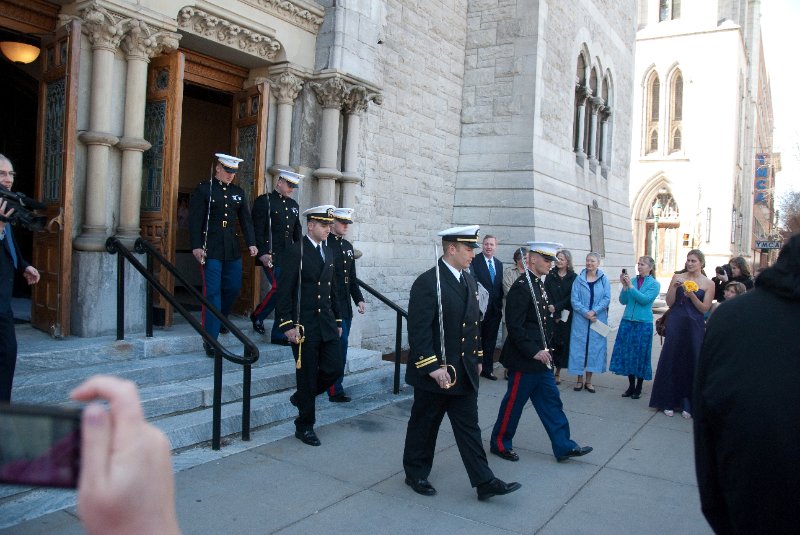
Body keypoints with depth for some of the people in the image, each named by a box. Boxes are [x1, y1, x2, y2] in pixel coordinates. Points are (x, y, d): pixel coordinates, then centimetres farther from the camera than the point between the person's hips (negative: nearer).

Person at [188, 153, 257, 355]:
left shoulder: (238, 192, 12)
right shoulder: (203, 189, -2)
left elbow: (246, 220, 12)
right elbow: (195, 219, -7)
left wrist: (251, 243, 3)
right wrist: (196, 246, -14)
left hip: (233, 249, 5)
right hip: (211, 249, -5)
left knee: (234, 288, 10)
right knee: (212, 292, -5)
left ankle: (220, 318, 37)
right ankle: (211, 339, 0)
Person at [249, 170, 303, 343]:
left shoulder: (294, 205, 18)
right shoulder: (264, 201, -2)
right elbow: (257, 229, -8)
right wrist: (262, 253, -16)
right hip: (271, 256, -6)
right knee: (278, 287, -15)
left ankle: (279, 335, 11)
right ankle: (257, 316, 12)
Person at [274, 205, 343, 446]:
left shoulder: (329, 252, 13)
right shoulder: (295, 252, -10)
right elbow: (284, 291, -14)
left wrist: (337, 320, 16)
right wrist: (288, 325, -19)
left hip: (326, 323, 7)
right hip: (304, 325, -7)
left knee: (334, 369, 4)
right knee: (307, 376, 3)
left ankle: (302, 397, 31)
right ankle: (305, 426, 21)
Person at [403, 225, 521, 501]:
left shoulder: (470, 281, 10)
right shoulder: (427, 282, -16)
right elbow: (418, 330, -21)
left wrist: (477, 358, 17)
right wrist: (432, 367, -23)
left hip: (465, 372, 7)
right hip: (435, 372, -7)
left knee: (469, 427, 10)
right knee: (424, 426, 10)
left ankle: (484, 482, 16)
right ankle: (416, 474, 29)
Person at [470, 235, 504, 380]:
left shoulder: (499, 264, 14)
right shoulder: (474, 261, -6)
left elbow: (500, 286, 14)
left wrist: (501, 305, 8)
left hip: (495, 309, 6)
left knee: (490, 341, 12)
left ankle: (487, 369, 21)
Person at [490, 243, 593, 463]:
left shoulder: (540, 285, 11)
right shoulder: (521, 286, -18)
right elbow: (514, 327, -23)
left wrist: (543, 349, 13)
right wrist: (534, 352, -22)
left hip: (540, 357, 9)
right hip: (524, 360, -9)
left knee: (551, 401, 12)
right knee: (514, 403, 5)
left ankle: (563, 446, 20)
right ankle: (499, 443, 21)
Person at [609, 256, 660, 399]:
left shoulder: (654, 284, -2)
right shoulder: (632, 280, 5)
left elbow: (645, 299, -17)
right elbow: (623, 301, 2)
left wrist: (630, 286, -21)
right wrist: (624, 286, -11)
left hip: (643, 323, -3)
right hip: (627, 321, 3)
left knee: (640, 355, 5)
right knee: (627, 354, 6)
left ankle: (638, 388, 18)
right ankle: (631, 386, 20)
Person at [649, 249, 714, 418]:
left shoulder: (708, 283, 1)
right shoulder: (677, 277, 4)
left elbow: (704, 308, -3)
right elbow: (669, 303, 1)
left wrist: (691, 295, -17)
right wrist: (674, 287, -15)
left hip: (695, 326, -1)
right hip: (675, 324, 1)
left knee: (690, 362, 4)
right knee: (671, 360, 3)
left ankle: (687, 404, 15)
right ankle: (669, 402, 13)